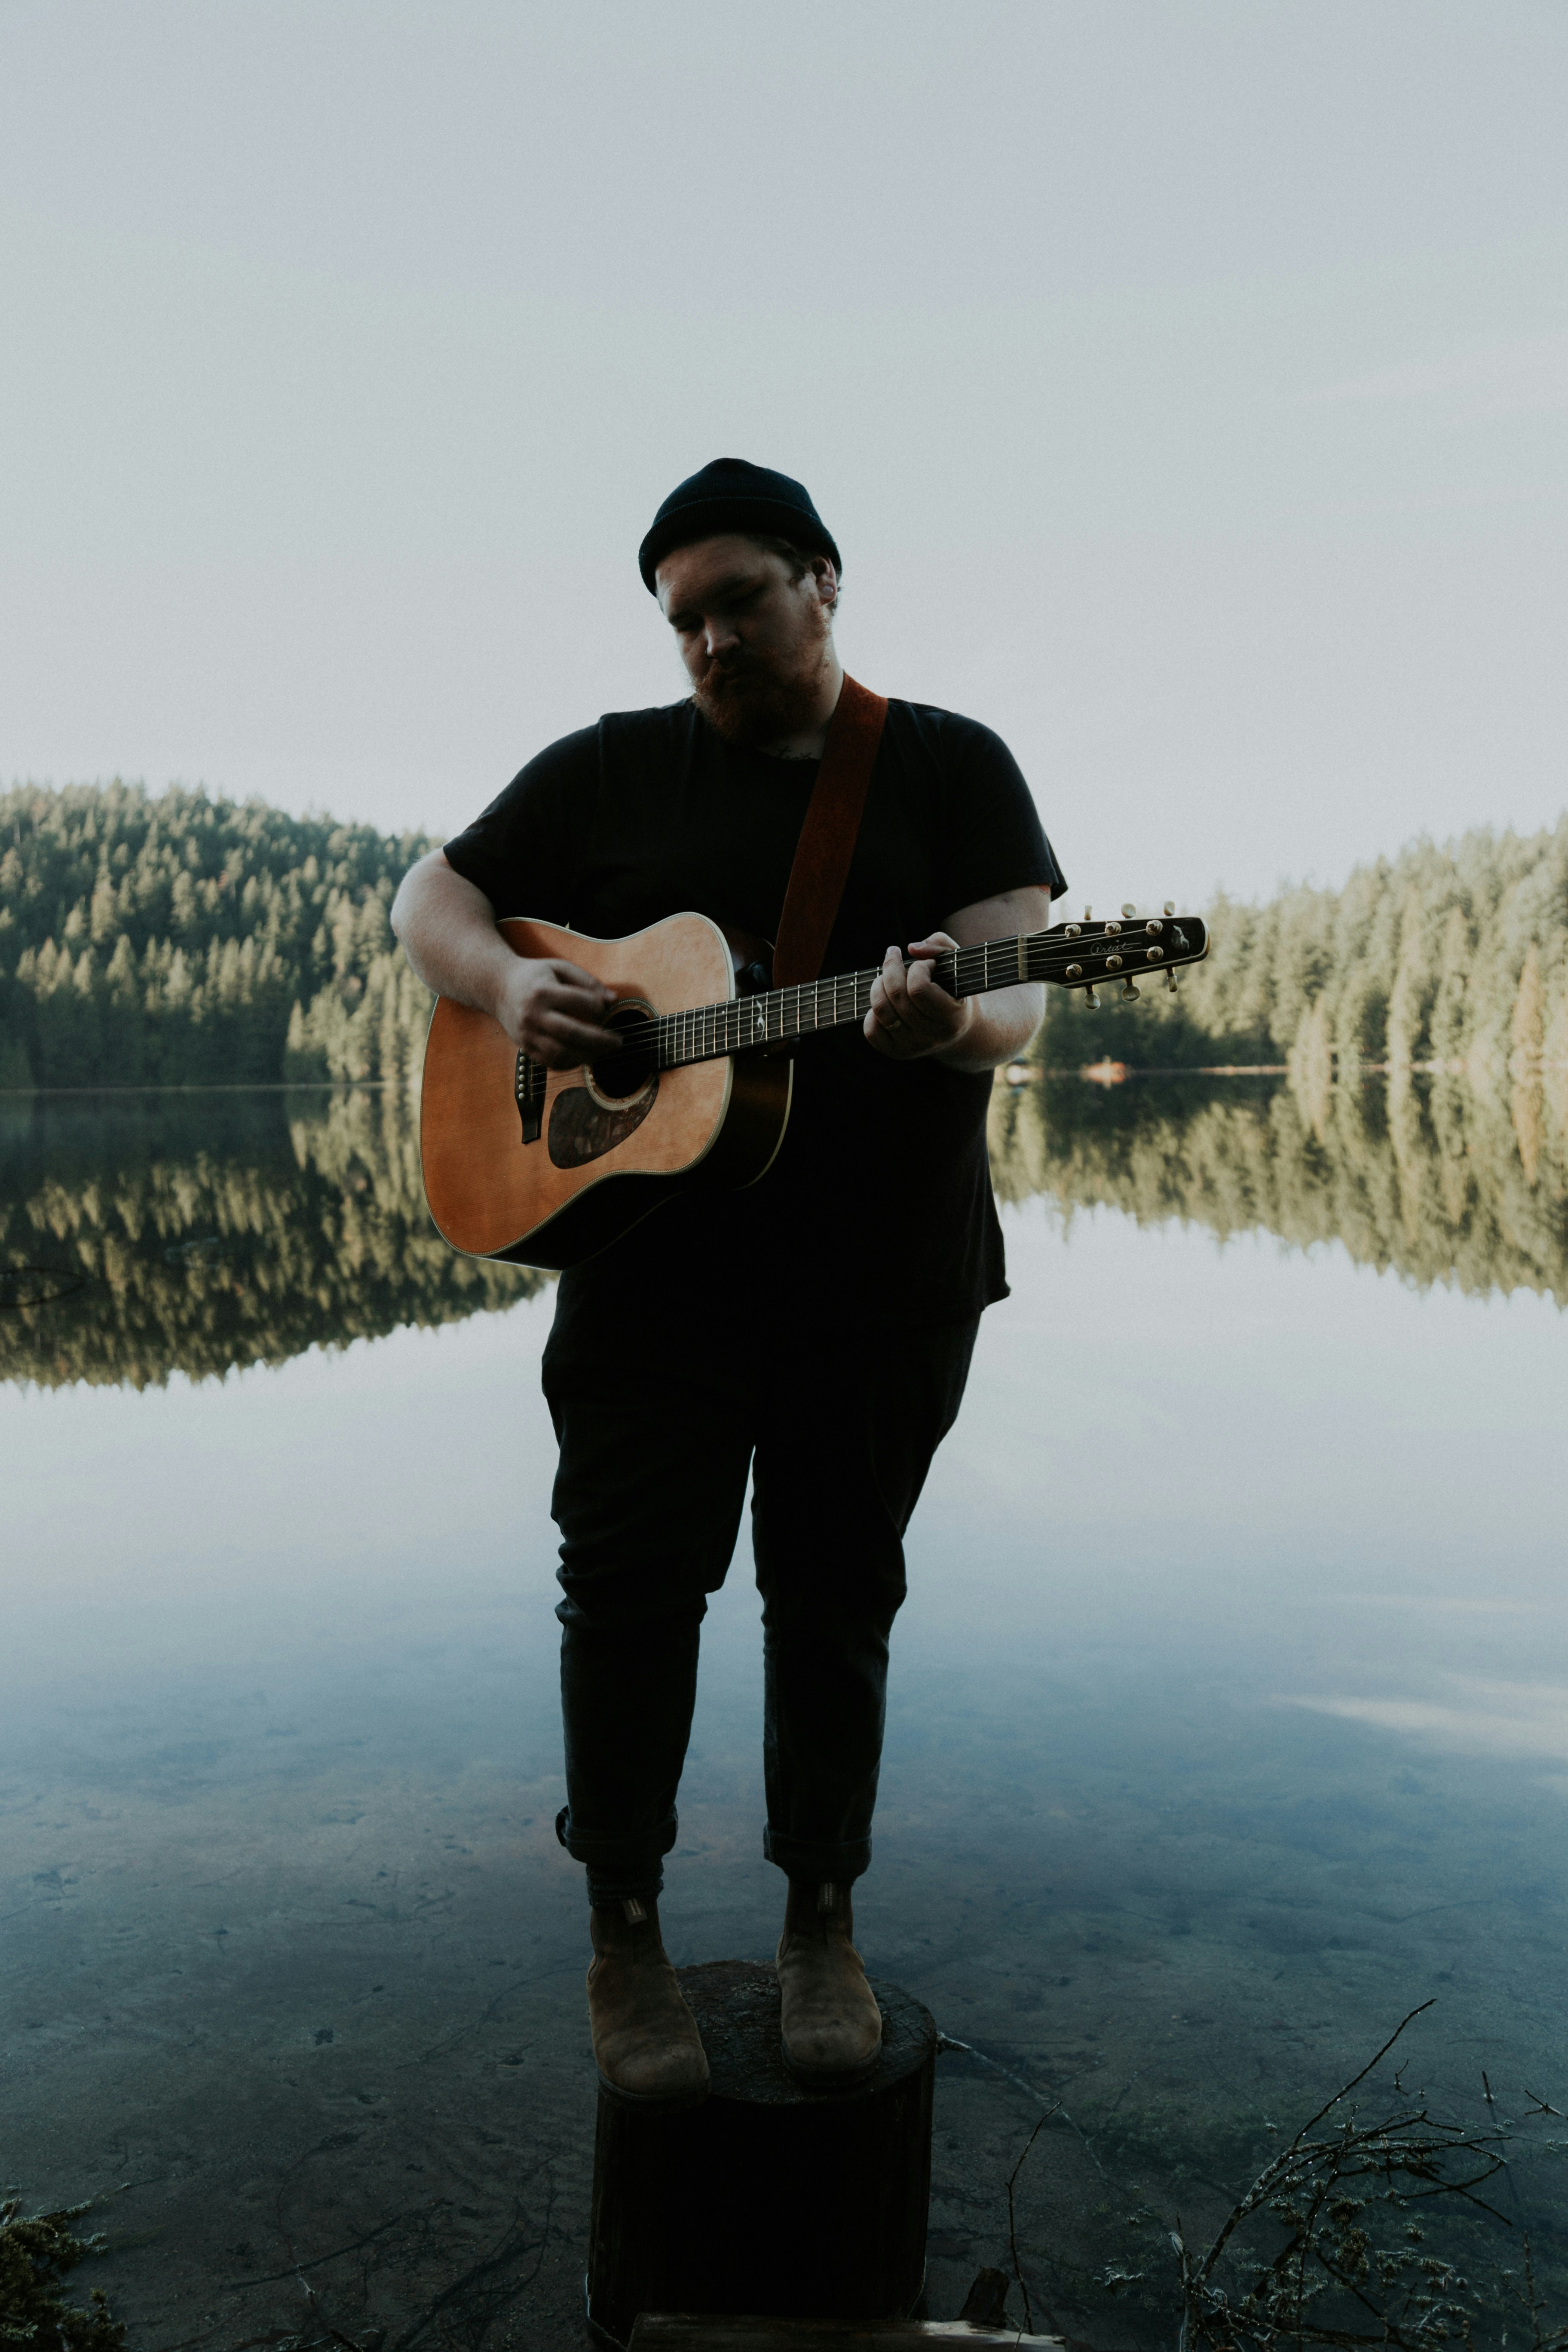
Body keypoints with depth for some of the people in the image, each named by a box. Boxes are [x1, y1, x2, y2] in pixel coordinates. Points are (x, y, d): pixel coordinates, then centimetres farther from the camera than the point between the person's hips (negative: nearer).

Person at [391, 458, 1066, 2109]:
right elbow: (431, 898, 12)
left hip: (886, 1274, 0)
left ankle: (821, 1923, 28)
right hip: (654, 1256, 1)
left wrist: (949, 1023, -30)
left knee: (837, 1591, 9)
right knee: (632, 1581, 0)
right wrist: (507, 986, -10)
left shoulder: (952, 767, 4)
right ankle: (622, 1935, 21)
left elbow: (1013, 1001, -6)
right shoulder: (609, 769, 9)